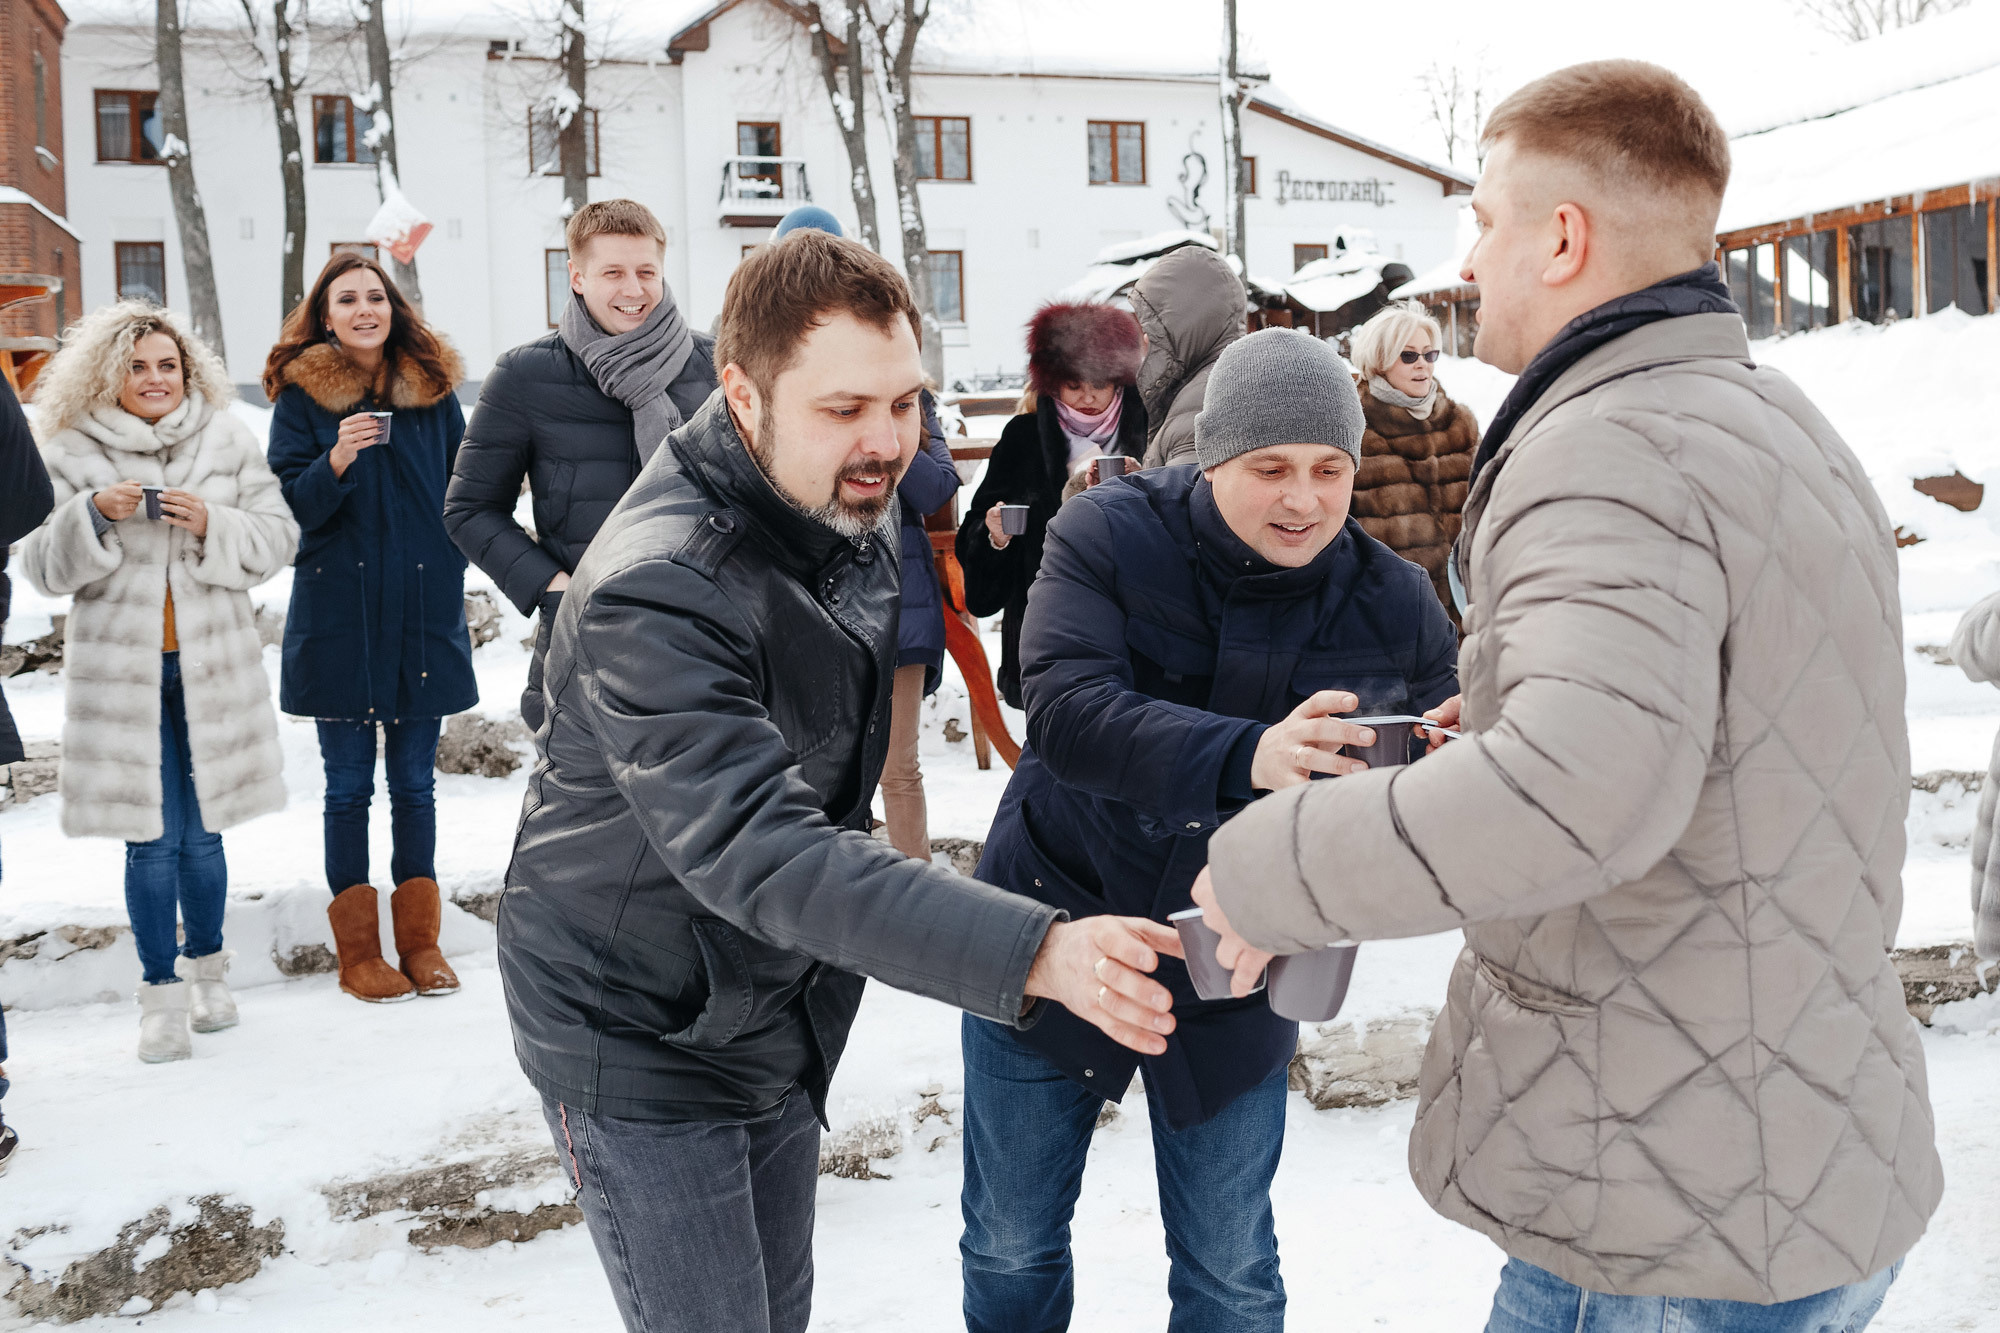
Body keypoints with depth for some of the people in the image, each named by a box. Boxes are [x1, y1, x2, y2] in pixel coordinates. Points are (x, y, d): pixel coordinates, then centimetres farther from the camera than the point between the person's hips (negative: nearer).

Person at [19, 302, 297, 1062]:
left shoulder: (228, 443, 5)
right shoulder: (72, 454, 1)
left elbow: (277, 539, 3)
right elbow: (44, 568, 1)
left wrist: (212, 527, -15)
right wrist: (93, 515, -17)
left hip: (213, 667, 1)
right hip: (121, 671, -1)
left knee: (203, 833, 9)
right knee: (149, 839, 0)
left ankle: (206, 964, 29)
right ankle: (162, 989, 13)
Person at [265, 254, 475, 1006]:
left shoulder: (432, 388, 7)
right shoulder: (302, 394, 1)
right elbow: (290, 503, -4)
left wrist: (448, 572, 6)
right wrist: (336, 461, -22)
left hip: (422, 612, 2)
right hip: (338, 613, -2)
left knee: (415, 781, 7)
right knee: (348, 783, 3)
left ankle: (420, 941, 16)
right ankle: (358, 950, 11)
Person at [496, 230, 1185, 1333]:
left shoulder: (850, 514, 0)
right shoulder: (655, 594, -31)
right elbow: (757, 852, -42)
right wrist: (1033, 953, -50)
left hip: (779, 1014, 8)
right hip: (641, 1038, -8)